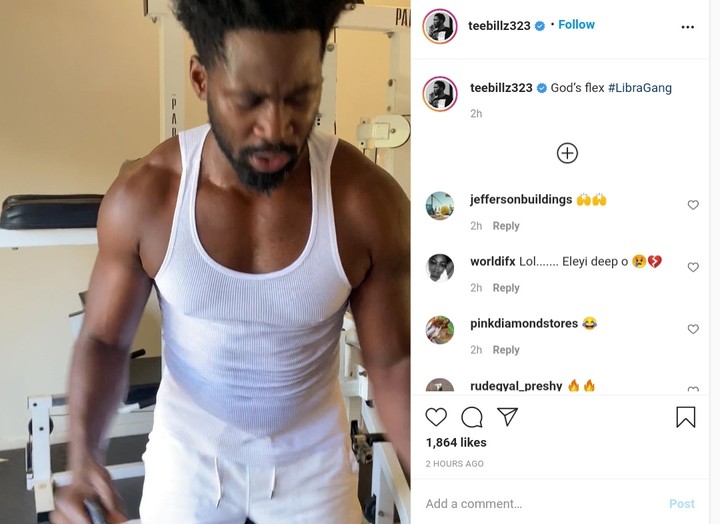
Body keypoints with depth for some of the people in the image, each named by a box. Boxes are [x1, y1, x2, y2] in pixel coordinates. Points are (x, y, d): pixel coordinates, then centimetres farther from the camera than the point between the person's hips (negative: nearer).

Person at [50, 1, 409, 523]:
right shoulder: (142, 196, -21)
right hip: (188, 450, 1)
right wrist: (84, 461, -25)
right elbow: (104, 339, -9)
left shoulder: (368, 202, -23)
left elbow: (393, 361, -13)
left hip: (312, 456, 0)